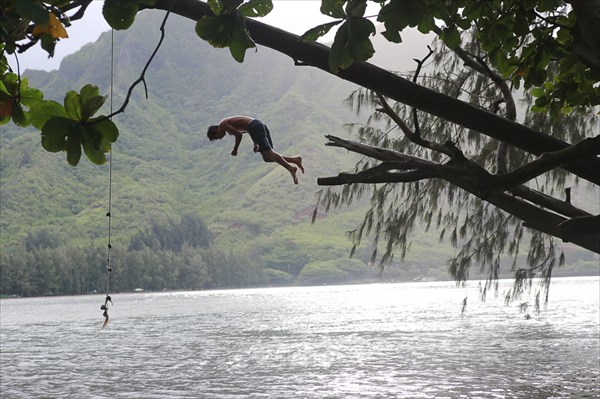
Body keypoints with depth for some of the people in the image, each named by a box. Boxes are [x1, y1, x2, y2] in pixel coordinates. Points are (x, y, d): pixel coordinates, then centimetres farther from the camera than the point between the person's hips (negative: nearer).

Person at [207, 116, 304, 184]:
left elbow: (239, 135, -6)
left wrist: (235, 150, 8)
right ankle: (295, 159, -11)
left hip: (255, 127, -9)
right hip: (262, 125, 9)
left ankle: (291, 168, -39)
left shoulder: (222, 124, 6)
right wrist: (256, 144, 24)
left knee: (269, 153, -21)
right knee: (267, 158, 2)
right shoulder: (231, 123, 35)